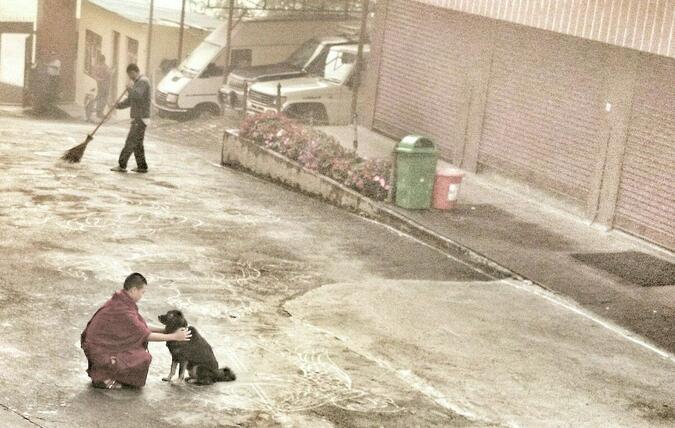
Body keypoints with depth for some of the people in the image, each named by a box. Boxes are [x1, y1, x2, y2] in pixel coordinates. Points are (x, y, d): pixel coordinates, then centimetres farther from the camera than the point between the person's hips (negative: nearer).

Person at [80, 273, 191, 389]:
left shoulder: (120, 301, 4)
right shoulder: (123, 310, -24)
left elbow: (140, 327, 14)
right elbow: (145, 335, -16)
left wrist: (164, 330, 9)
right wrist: (174, 337, -9)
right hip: (99, 351, -10)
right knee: (144, 359, -10)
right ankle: (101, 377, -3)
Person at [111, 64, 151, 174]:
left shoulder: (143, 82, -14)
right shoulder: (139, 82, 18)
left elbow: (137, 95, -30)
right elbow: (130, 100, 25)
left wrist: (130, 88, -13)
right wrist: (118, 105, 13)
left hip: (140, 119, -10)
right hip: (138, 118, 10)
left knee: (131, 142, -8)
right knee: (137, 143, 11)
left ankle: (122, 165, -7)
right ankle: (142, 166, 13)